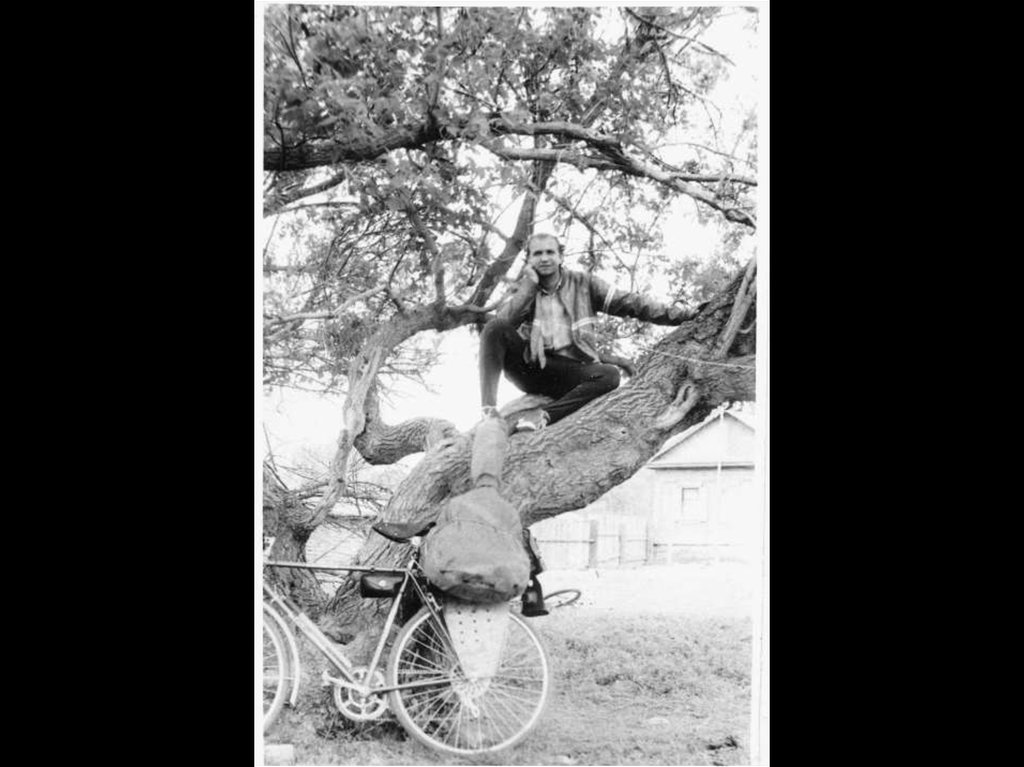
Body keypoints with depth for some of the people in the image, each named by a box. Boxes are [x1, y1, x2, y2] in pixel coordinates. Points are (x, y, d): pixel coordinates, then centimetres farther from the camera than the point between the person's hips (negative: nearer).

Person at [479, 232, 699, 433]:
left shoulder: (582, 284, 8)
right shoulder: (525, 289, 10)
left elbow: (629, 303, 4)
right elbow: (503, 322, -9)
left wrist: (679, 314, -3)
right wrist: (530, 285, -8)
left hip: (569, 373, 0)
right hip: (530, 368, 0)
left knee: (609, 374, -30)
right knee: (495, 328, -23)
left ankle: (544, 415, -39)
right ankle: (489, 409, -31)